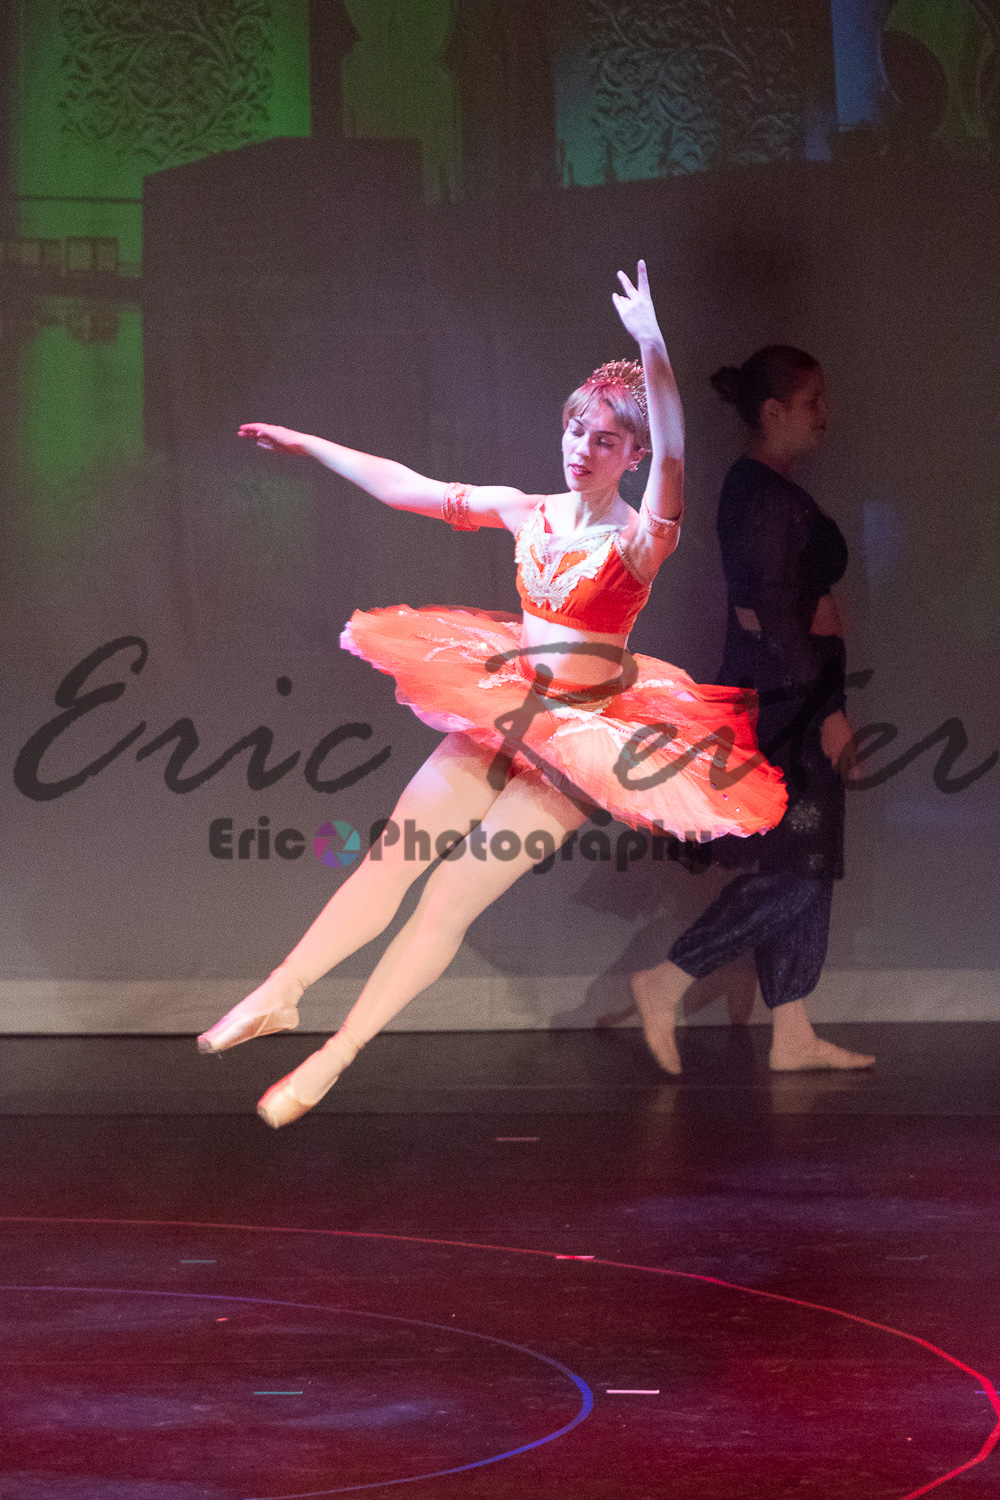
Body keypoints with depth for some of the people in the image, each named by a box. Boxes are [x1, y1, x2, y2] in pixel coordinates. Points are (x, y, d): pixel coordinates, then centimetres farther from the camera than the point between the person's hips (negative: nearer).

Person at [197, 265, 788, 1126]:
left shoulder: (636, 539, -15)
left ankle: (332, 1060, -4)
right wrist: (306, 444, 18)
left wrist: (653, 351, -50)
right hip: (504, 703, 6)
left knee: (455, 894, -10)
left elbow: (673, 466, -36)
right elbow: (405, 486, 13)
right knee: (391, 857, -3)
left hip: (586, 728, -6)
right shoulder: (527, 511, 3)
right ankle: (278, 996, 4)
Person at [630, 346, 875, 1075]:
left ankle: (792, 1035, 13)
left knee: (797, 871, 10)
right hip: (786, 702, -10)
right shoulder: (771, 497, -17)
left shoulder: (757, 488, 14)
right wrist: (828, 710, -18)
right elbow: (778, 616, -21)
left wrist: (826, 702, 20)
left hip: (777, 695, 10)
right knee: (797, 872, -8)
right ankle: (667, 984, -5)